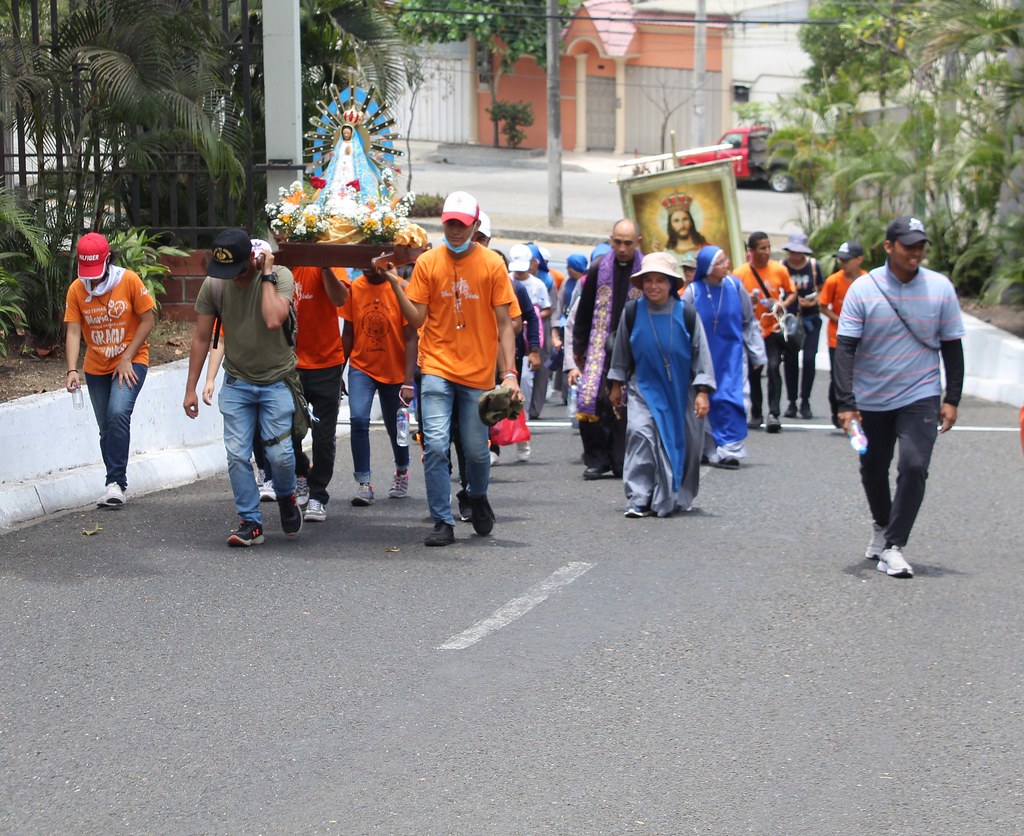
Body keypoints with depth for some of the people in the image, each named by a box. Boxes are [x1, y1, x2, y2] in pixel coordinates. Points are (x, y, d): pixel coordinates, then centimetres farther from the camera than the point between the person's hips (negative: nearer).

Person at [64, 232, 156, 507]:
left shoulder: (129, 280, -13)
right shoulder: (76, 290, -7)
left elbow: (147, 320, -8)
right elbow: (73, 332, -9)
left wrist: (127, 358, -13)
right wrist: (72, 369, -23)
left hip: (130, 361, -4)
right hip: (96, 368, 4)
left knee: (118, 413, -23)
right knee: (106, 427, 9)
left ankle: (116, 482, -20)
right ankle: (117, 486, 21)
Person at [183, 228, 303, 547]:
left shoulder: (280, 276, -16)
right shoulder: (213, 284, -8)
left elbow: (274, 320, -34)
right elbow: (201, 338, 0)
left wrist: (267, 276, -25)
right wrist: (191, 388, 2)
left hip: (277, 380, -2)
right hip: (237, 383, 2)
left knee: (279, 454, -6)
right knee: (237, 455, -5)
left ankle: (286, 497, 25)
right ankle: (250, 522, 4)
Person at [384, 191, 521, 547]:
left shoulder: (492, 264, -2)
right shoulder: (427, 263, 1)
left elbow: (504, 324, -2)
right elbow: (417, 319, 0)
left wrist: (510, 373, -9)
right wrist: (396, 284, -13)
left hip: (478, 371, 0)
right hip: (437, 367, 0)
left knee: (476, 449, 8)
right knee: (436, 445, -11)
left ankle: (477, 497, 39)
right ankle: (443, 522, -3)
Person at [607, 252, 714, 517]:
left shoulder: (686, 313, -9)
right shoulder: (632, 312, -7)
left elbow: (701, 353, -4)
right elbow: (621, 351, 7)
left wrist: (702, 392, -7)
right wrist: (616, 384, 13)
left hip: (680, 391, 0)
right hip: (644, 388, 0)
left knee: (683, 443, 8)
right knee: (640, 434, -17)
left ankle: (678, 497, 28)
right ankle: (639, 499, -16)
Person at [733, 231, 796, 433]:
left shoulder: (779, 269, -3)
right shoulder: (740, 274, -6)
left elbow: (792, 293, 10)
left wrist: (783, 305, -10)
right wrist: (748, 301, -21)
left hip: (773, 329, -1)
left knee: (773, 367, -15)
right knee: (753, 372, 7)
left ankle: (774, 414, -14)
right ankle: (756, 414, 23)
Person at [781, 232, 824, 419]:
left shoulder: (813, 266, 1)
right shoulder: (781, 266, 0)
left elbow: (822, 290, 11)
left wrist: (814, 301, -8)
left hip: (810, 318, 0)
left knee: (809, 358, -8)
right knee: (789, 359, 1)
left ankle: (805, 402, 2)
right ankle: (792, 402, 12)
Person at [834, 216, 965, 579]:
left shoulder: (940, 288, -3)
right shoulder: (863, 289, -8)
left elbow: (952, 345, 5)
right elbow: (845, 347, -9)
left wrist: (952, 399, 1)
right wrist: (846, 402, -16)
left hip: (920, 397, -1)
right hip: (871, 399, 1)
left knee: (914, 467, -16)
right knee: (873, 469, 14)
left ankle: (894, 546, -9)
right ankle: (881, 526, 41)